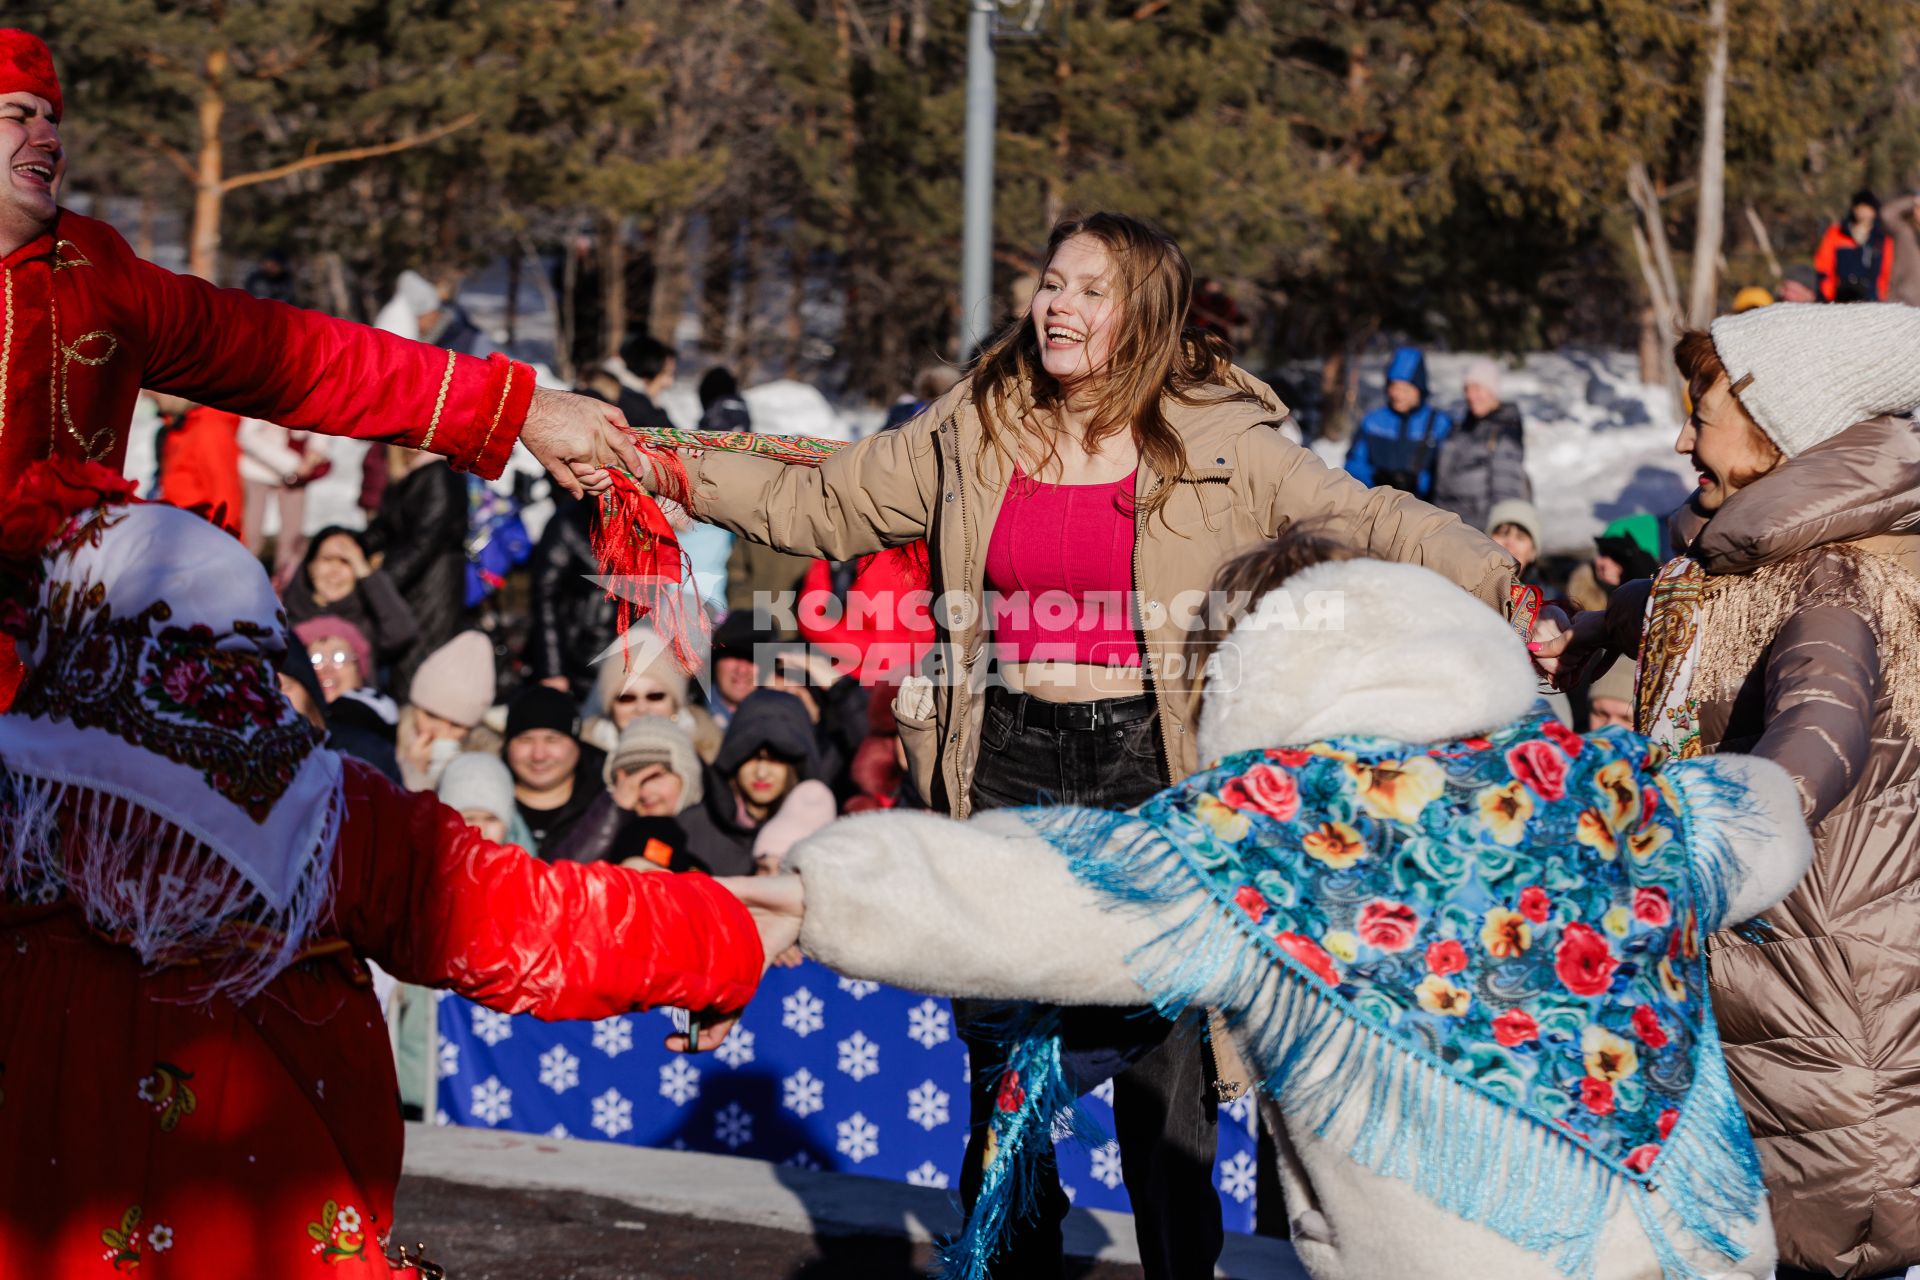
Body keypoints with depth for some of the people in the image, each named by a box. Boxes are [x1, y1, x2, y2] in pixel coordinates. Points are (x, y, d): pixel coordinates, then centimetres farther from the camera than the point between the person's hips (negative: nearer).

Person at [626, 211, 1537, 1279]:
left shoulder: (1223, 446, -4)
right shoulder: (973, 435, 5)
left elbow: (1372, 521, -9)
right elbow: (814, 504, 10)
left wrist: (1493, 581, -25)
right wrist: (670, 470, 1)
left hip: (1149, 765, -3)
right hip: (1009, 761, 3)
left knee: (1161, 1061, -3)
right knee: (1004, 1058, 9)